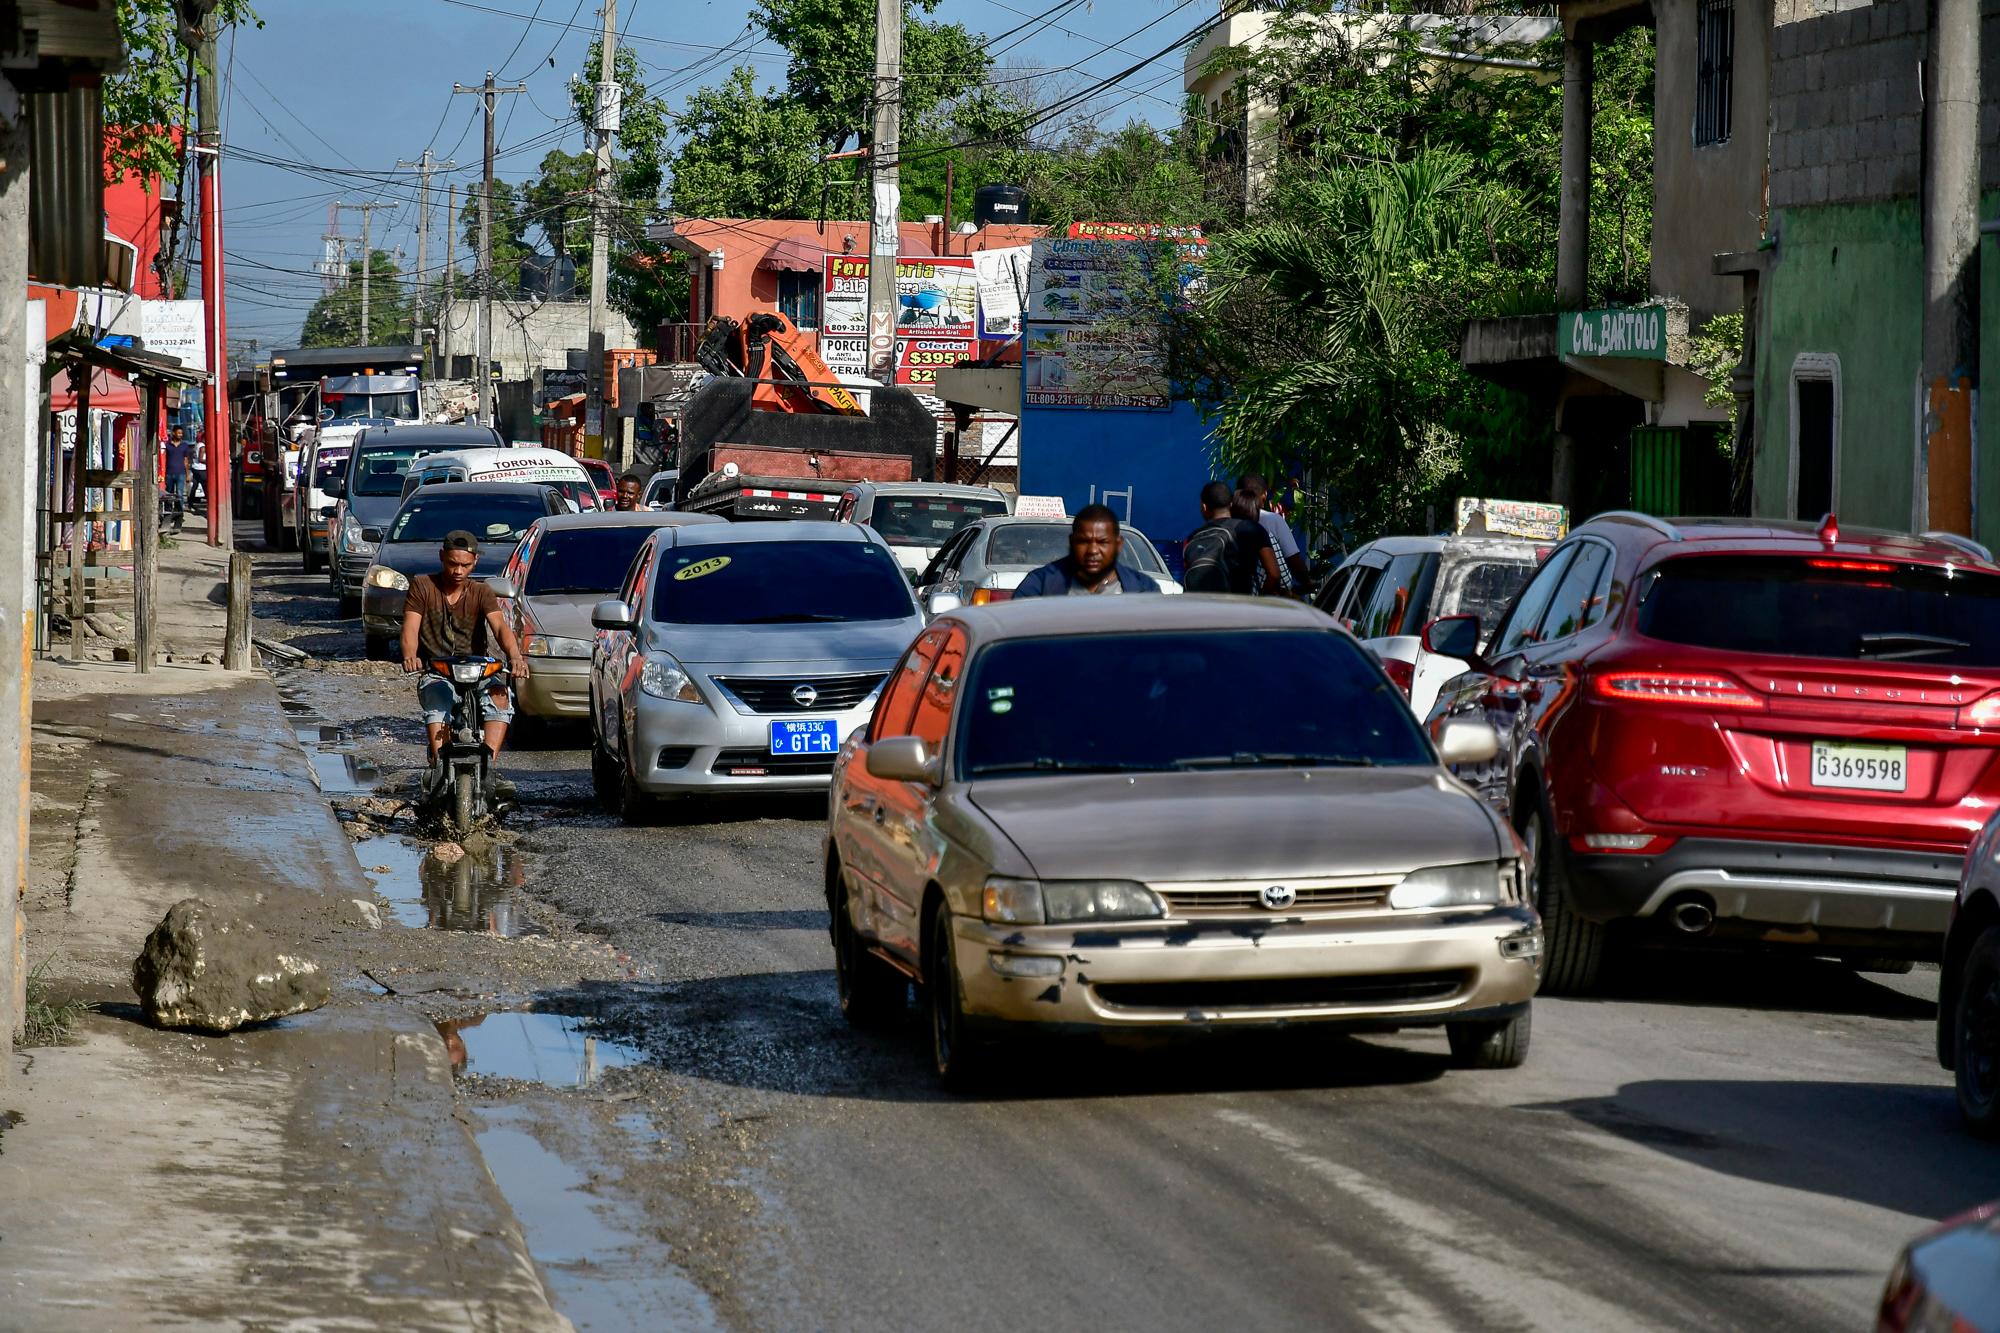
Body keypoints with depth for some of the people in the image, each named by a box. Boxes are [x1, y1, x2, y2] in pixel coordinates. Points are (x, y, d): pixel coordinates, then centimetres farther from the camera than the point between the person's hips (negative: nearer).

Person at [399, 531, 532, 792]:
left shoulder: (481, 593, 7)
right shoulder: (422, 586, 6)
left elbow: (500, 627, -10)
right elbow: (410, 627, -5)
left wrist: (514, 656, -32)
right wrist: (410, 656, -29)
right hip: (436, 675, -1)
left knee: (501, 695, -31)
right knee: (437, 707, -35)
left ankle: (488, 763, -34)